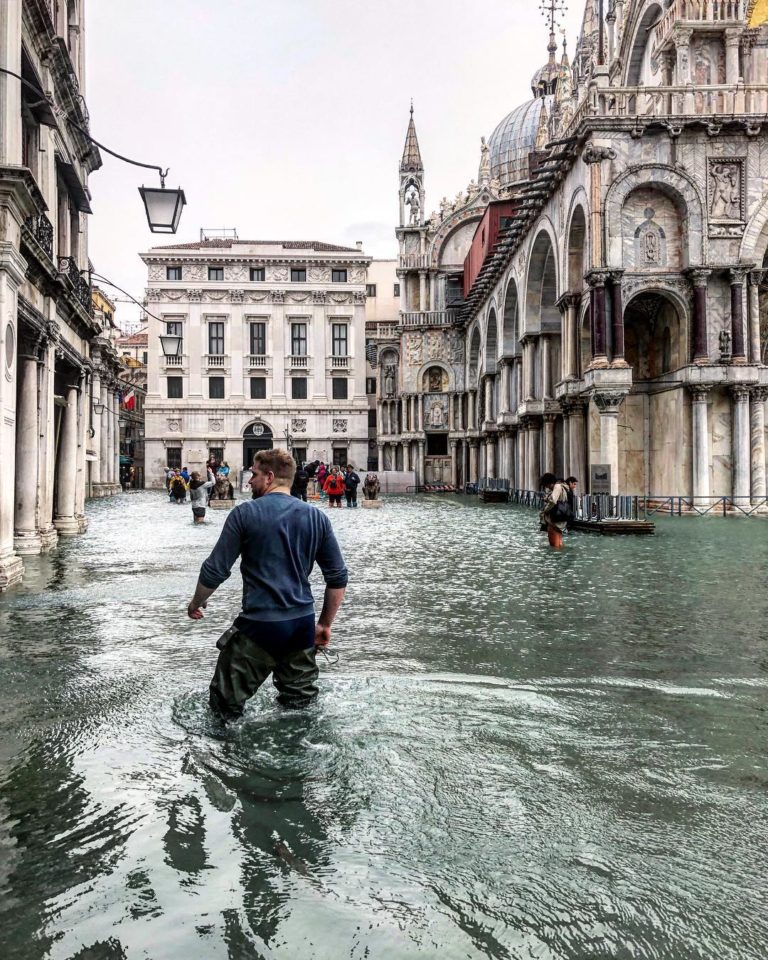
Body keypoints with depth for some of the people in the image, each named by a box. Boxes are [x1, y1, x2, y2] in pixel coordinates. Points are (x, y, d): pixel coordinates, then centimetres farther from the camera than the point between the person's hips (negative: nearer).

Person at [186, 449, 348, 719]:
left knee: (226, 709, 8)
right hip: (303, 624, 5)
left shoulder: (245, 513, -8)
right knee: (301, 707, 20)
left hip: (260, 625, -5)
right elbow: (338, 577, 6)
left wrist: (195, 603, 13)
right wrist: (325, 624, 16)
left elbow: (215, 570, -6)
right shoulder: (316, 517, 4)